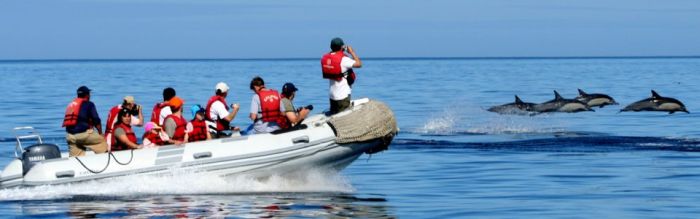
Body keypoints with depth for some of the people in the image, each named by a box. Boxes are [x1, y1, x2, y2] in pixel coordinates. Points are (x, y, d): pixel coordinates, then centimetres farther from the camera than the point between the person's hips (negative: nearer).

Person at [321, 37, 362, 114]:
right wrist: (352, 52, -5)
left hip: (332, 94, 7)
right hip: (343, 95, -7)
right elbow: (359, 64, -17)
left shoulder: (325, 58, 1)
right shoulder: (343, 59, -20)